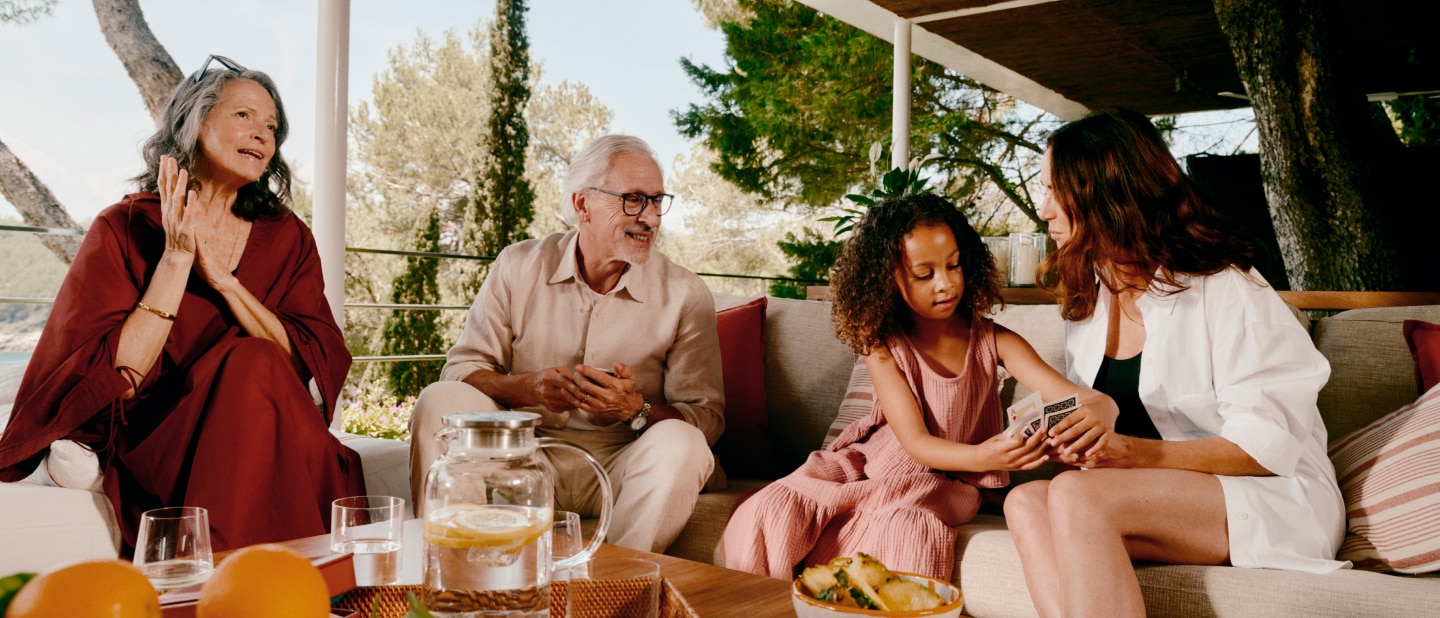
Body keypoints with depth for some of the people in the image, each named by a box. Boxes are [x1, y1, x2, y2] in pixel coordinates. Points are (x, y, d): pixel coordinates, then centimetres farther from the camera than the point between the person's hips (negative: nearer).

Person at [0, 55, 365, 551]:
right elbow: (114, 379, -8)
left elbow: (318, 363, -2)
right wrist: (176, 258, -12)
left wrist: (220, 277, -9)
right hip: (152, 447, -2)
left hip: (278, 446, 2)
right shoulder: (124, 229, 3)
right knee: (253, 363, -29)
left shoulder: (287, 237, 12)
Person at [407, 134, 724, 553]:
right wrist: (529, 388, -20)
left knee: (680, 444, -32)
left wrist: (637, 410, -23)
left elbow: (707, 418, -4)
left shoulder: (685, 295, -2)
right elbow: (461, 369, 0)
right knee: (441, 400, -21)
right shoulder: (518, 267, 4)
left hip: (621, 466, -1)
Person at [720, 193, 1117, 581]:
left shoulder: (992, 341, -8)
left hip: (944, 480, -1)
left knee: (905, 529, -37)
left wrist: (1096, 411, -46)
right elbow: (916, 442, -17)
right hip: (873, 463, 1)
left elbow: (1078, 398, -18)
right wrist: (984, 457, -38)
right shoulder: (882, 346, -8)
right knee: (769, 514, -24)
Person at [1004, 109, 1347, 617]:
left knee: (1076, 495, -32)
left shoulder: (1224, 290, -9)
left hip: (1274, 503, -6)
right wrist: (1064, 437, -6)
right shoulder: (1085, 298, 14)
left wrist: (1137, 454, -26)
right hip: (1159, 495, 7)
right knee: (1026, 502, -24)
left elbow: (1269, 446, -14)